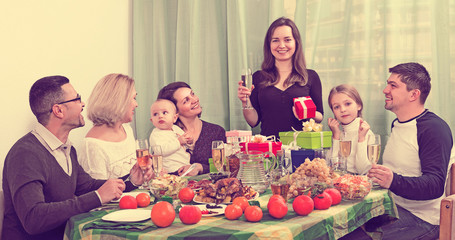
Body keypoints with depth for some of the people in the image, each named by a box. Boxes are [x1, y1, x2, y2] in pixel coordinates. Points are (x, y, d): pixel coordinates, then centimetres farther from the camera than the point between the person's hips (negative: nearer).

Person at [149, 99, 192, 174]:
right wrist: (178, 142, -18)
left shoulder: (176, 128, 17)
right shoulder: (156, 134, -5)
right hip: (174, 170, -8)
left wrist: (189, 141, 7)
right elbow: (161, 151, -21)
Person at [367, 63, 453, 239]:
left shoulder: (434, 128, -13)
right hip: (391, 208, 8)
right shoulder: (397, 124, 15)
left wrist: (394, 181, -37)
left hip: (420, 218, -8)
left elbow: (435, 185, -22)